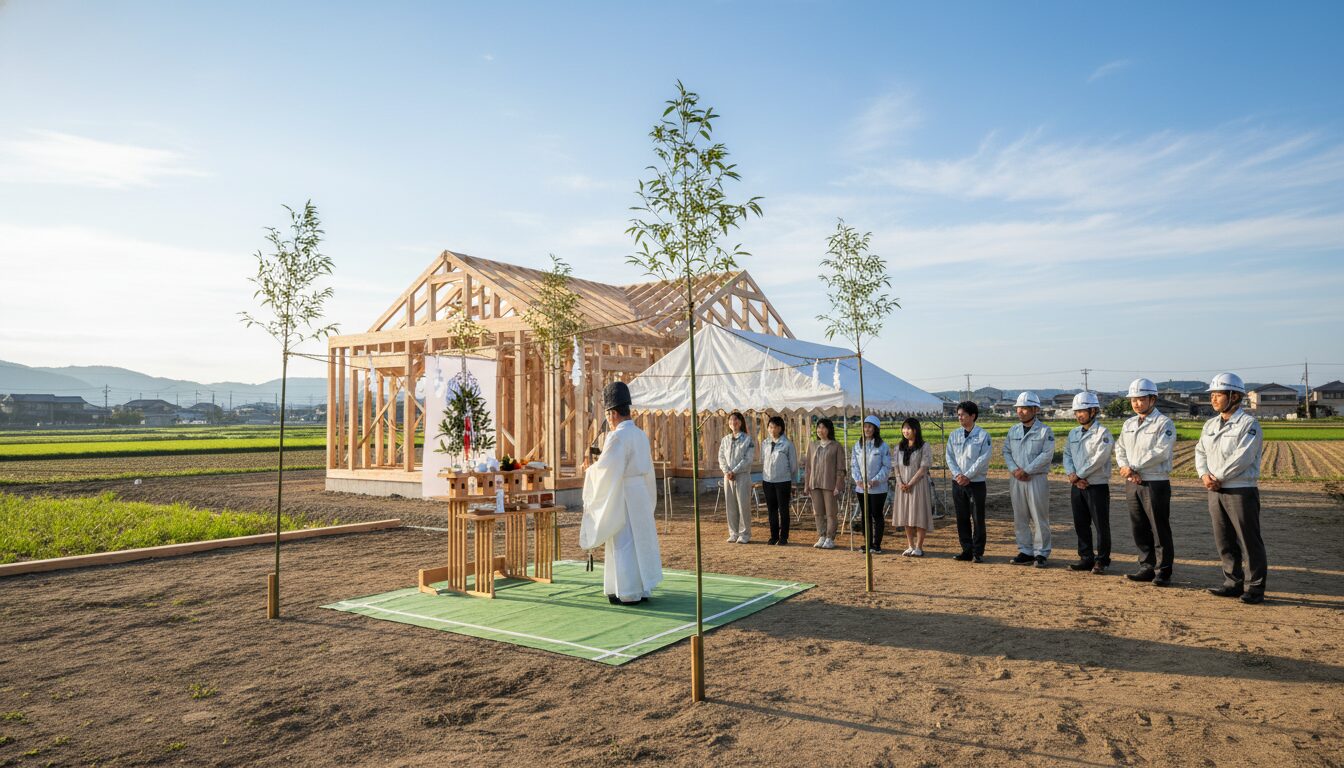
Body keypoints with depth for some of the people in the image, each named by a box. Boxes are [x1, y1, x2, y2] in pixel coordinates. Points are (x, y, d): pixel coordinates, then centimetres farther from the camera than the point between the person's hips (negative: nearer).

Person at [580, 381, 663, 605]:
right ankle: (643, 587, 22)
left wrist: (591, 467, 1)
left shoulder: (618, 437, -17)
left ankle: (629, 593, 5)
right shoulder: (640, 434, 9)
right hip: (641, 494, 8)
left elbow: (605, 469, -19)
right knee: (640, 540, 14)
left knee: (624, 543, 0)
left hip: (622, 496, -8)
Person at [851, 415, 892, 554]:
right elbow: (853, 464, 8)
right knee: (866, 516, 11)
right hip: (861, 487, 5)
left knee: (877, 516, 1)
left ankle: (877, 545, 9)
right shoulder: (858, 445, 8)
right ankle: (868, 543, 19)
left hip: (878, 488, -4)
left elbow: (887, 466, -7)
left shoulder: (883, 446, -6)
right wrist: (858, 479, -7)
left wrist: (876, 480, -17)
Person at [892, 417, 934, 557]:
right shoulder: (899, 447, 11)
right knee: (906, 516, 7)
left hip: (918, 484, -5)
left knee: (919, 516, -3)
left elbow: (923, 468, -11)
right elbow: (895, 467, 8)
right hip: (902, 486, 5)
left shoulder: (924, 447, -5)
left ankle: (919, 547, 2)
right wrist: (900, 483, -7)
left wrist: (911, 484, -15)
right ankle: (910, 546, 15)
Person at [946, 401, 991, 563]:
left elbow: (983, 459, -11)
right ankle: (967, 551, 16)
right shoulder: (954, 435, 8)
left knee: (978, 519, 1)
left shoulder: (983, 435, -5)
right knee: (962, 518, 8)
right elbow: (949, 457, 5)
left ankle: (978, 552, 9)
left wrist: (967, 476, -14)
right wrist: (957, 474, -9)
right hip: (957, 482, 4)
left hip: (976, 482, -4)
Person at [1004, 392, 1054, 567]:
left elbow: (1047, 454, -12)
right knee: (1020, 518, 8)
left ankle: (1041, 553, 6)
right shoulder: (1013, 430, 13)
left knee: (1039, 518, -2)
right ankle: (1025, 552, 16)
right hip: (1016, 479, 5)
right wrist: (1014, 469, -7)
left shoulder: (1045, 431, -3)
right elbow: (1006, 451, 11)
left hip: (1037, 479, -5)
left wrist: (1026, 470, -15)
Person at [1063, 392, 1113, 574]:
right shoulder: (1073, 433, 13)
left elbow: (1099, 458, -18)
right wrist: (1072, 475, -9)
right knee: (1081, 524, 10)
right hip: (1077, 486, 7)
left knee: (1101, 525, 1)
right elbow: (1067, 456, 9)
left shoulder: (1102, 432, -9)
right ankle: (1086, 558, 20)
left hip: (1097, 486, -6)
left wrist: (1078, 475, -14)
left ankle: (1102, 560, 11)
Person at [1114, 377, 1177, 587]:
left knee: (1160, 529, -1)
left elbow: (1160, 452, -17)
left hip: (1155, 483, -7)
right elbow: (1120, 449, 14)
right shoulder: (1128, 424, 15)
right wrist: (1125, 468, -5)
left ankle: (1163, 571, 7)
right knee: (1139, 528, 10)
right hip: (1132, 483, 7)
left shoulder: (1164, 423, -6)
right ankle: (1147, 567, 19)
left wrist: (1134, 467, -14)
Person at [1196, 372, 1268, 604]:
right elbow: (1200, 452, 12)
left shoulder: (1248, 424, -9)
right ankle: (1233, 583, 22)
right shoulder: (1210, 424, 13)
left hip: (1241, 491, -7)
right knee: (1224, 541, 12)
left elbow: (1242, 458, -18)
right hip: (1215, 491, 7)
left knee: (1250, 541, 1)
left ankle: (1254, 587, 9)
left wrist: (1218, 476, -14)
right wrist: (1204, 474, -6)